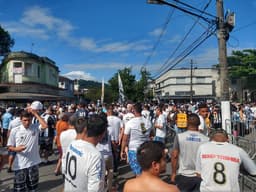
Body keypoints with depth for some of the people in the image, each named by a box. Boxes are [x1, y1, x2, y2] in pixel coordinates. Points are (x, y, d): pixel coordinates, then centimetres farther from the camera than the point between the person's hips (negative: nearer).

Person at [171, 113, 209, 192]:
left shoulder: (179, 136, -10)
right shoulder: (206, 139, -7)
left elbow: (174, 156, -6)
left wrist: (173, 173, 5)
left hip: (183, 176, -1)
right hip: (200, 176, 1)